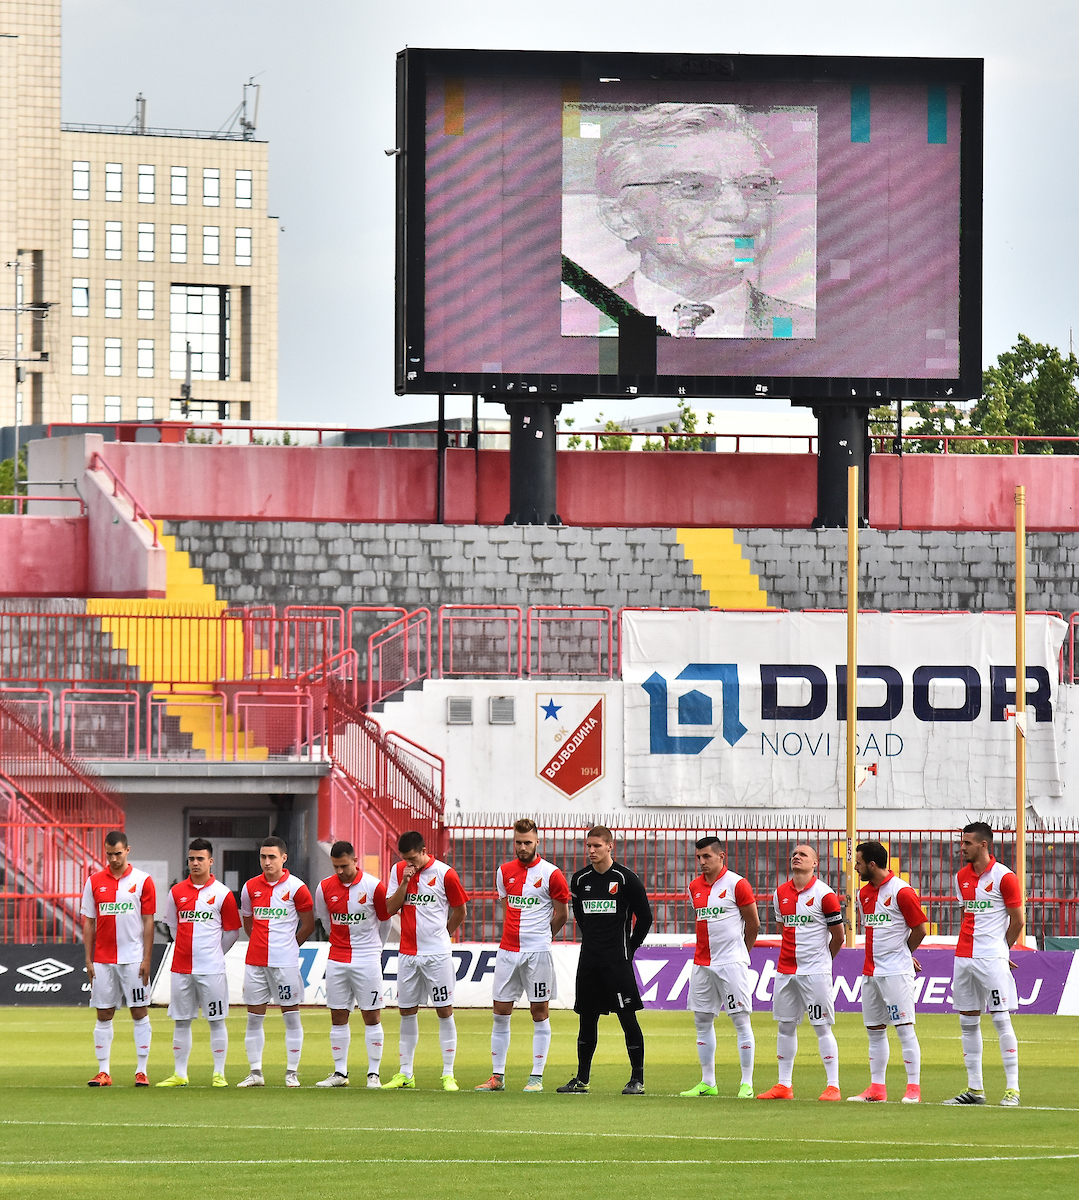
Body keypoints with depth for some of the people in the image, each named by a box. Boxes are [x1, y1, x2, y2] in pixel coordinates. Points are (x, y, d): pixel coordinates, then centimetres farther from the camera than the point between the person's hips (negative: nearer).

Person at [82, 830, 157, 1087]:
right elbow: (89, 923, 9)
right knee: (104, 1015, 3)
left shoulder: (142, 881, -1)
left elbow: (148, 923, 0)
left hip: (134, 958, -2)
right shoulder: (94, 882, 6)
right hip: (103, 959, 2)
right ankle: (103, 1072, 6)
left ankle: (141, 1070, 2)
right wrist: (88, 959, 3)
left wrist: (146, 959, -6)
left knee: (140, 1013, -1)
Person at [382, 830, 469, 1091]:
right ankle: (405, 1074, 14)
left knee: (444, 1011, -3)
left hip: (437, 954, -4)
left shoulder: (444, 874, -6)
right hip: (407, 954, 4)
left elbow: (460, 912, 4)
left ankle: (448, 1074, -1)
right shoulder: (399, 871, 6)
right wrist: (405, 883, -9)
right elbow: (391, 908, 2)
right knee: (407, 1011, 7)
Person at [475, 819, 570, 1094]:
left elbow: (562, 915, 3)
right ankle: (497, 1076, 9)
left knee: (539, 1013, 0)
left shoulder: (551, 874, -5)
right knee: (500, 1013, 4)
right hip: (507, 951, 4)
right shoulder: (504, 872, 9)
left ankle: (536, 1077, 3)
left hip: (538, 952, -4)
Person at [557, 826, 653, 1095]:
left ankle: (637, 1079, 1)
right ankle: (581, 1079, 15)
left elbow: (644, 917, -1)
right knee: (587, 1017, 8)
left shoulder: (625, 878, -7)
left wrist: (629, 947, 2)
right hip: (589, 960, 5)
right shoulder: (580, 879, 7)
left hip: (617, 961, -5)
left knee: (627, 1017, -5)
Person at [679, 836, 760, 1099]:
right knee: (702, 1021, 8)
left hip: (731, 964, -7)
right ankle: (707, 1083, 14)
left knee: (741, 1021, -5)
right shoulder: (695, 887, 10)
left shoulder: (737, 885, -8)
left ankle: (747, 1084, -4)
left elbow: (753, 924, -2)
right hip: (702, 963, 7)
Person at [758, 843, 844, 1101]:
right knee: (785, 1026, 8)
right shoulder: (780, 893, 9)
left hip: (815, 973, -6)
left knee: (822, 1027, -4)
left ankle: (833, 1085, -1)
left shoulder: (824, 894, -9)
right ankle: (784, 1085, 14)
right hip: (786, 971, 6)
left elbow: (838, 936, -3)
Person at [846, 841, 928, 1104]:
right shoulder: (864, 894, 12)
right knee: (874, 1030, 9)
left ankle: (914, 1087, -5)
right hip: (870, 972, 8)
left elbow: (920, 929, -7)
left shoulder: (901, 891, -11)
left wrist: (903, 955, 7)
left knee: (904, 1028, -7)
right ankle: (877, 1087, 14)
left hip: (896, 972, -8)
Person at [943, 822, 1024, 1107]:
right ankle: (974, 1088, 12)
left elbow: (1018, 921, -3)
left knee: (1001, 1019, -6)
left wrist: (999, 950, 7)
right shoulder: (962, 877, 11)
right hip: (964, 957, 7)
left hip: (992, 960, -7)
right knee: (968, 1022, 7)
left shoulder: (1003, 877, -8)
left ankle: (1012, 1089, -4)